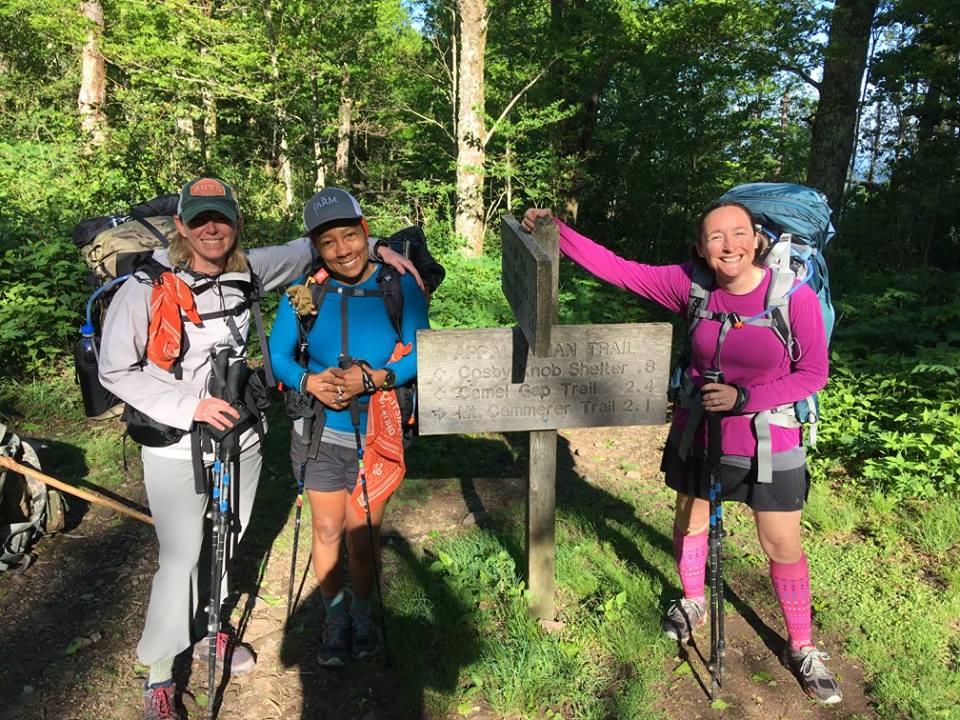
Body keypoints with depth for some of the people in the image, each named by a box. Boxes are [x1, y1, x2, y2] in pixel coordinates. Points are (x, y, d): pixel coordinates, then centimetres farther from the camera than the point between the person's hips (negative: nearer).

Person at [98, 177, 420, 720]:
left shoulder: (246, 270, -4)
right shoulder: (146, 287, -16)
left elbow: (309, 247, 10)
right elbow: (116, 371, -13)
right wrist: (190, 406, -22)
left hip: (241, 439, 5)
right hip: (177, 450, -5)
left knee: (227, 545, 20)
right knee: (181, 560, 3)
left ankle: (206, 632, 46)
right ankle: (159, 673, 27)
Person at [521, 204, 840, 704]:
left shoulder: (796, 296, -20)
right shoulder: (692, 284, -14)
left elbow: (813, 373, -12)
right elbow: (619, 270, -12)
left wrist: (743, 398, -22)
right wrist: (556, 231, -17)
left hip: (768, 442, -2)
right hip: (696, 432, 3)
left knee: (783, 548, 9)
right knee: (690, 522, 20)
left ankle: (801, 649, 34)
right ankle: (692, 603, 50)